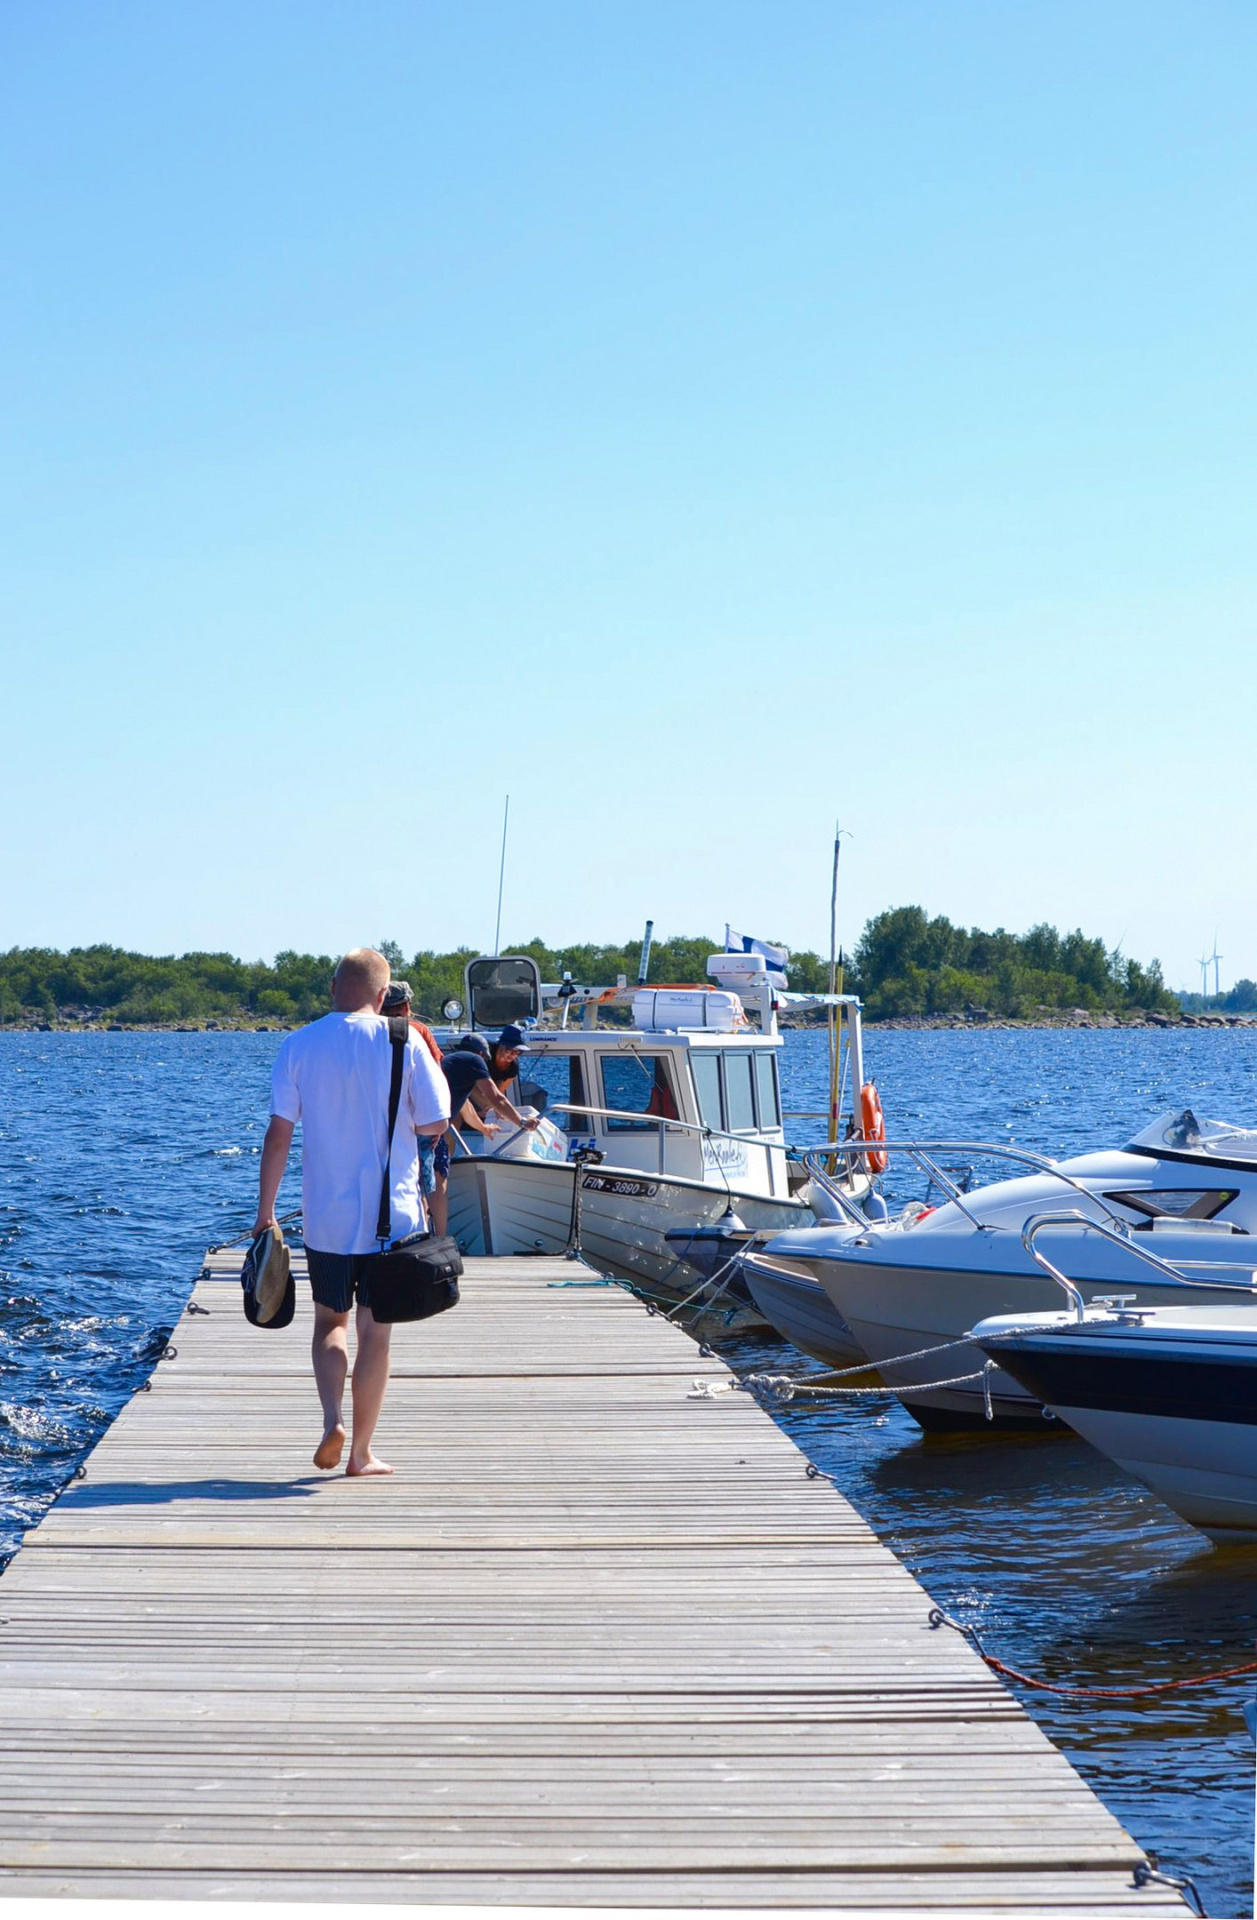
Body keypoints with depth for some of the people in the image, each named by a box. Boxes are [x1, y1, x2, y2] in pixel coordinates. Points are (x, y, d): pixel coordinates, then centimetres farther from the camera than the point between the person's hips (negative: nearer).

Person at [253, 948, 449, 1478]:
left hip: (325, 1215, 1)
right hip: (392, 1214, -1)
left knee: (329, 1321, 17)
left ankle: (332, 1419, -5)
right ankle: (361, 1452, 11)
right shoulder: (403, 1042, -6)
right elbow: (436, 1122, -4)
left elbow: (279, 1133, -2)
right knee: (375, 1332, 8)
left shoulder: (299, 1045, -2)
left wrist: (265, 1210, 5)